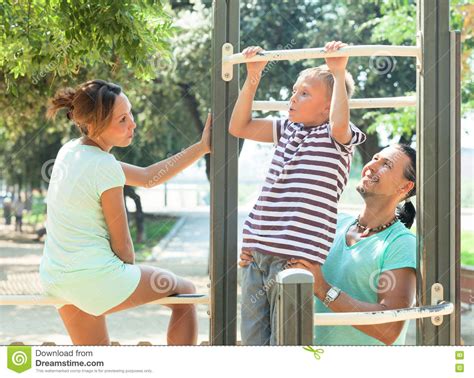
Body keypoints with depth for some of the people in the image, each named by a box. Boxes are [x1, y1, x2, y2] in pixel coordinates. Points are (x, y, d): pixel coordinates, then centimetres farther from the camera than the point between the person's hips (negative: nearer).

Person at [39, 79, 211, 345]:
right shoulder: (105, 167, -20)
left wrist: (202, 147, 10)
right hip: (95, 279, -8)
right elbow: (122, 244, -11)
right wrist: (133, 276, 9)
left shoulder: (70, 151, 6)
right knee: (186, 293, 15)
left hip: (56, 279, 8)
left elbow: (147, 178, 11)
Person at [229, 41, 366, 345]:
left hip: (295, 257, -7)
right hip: (257, 249, 7)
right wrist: (253, 78, 16)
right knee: (252, 339, 11)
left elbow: (339, 125, -27)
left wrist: (338, 74, -20)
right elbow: (239, 127, 23)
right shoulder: (288, 130, 17)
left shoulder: (336, 138, -3)